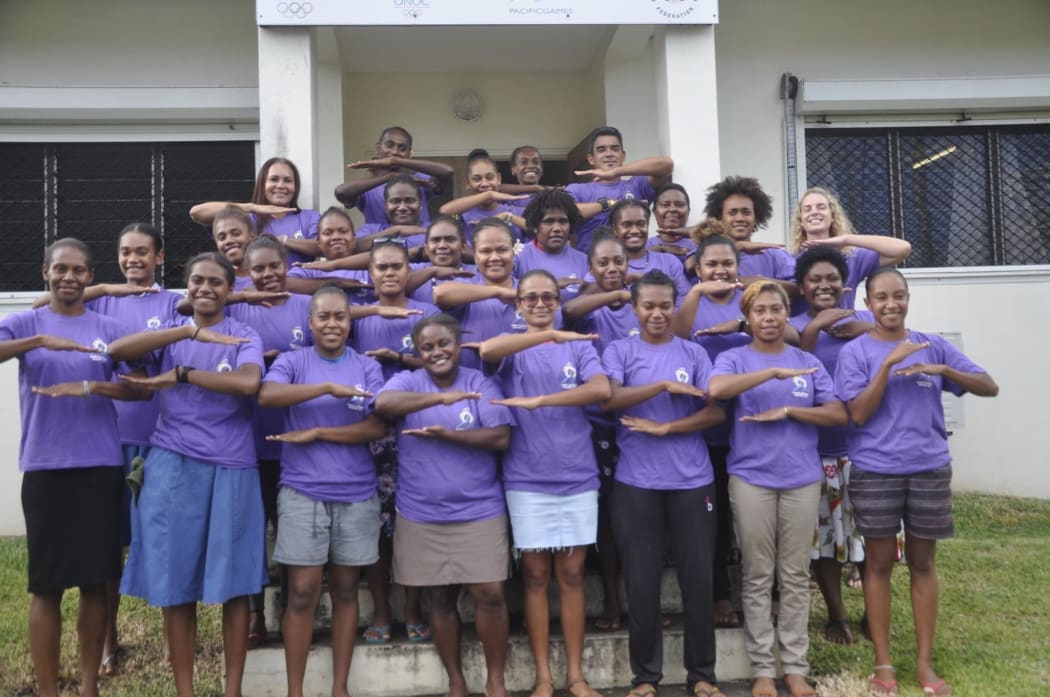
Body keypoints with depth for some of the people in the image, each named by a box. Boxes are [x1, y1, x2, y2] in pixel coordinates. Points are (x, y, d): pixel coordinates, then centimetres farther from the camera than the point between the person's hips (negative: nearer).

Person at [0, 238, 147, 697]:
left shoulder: (110, 329, 8)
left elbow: (141, 388, -1)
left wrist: (87, 388, -15)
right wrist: (41, 340, -27)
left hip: (101, 467, 1)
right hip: (44, 468, -1)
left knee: (95, 581, 6)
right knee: (46, 586, 3)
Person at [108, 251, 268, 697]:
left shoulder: (244, 337, 4)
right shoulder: (170, 333, 9)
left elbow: (248, 382, -18)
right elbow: (116, 350, -12)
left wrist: (179, 374, -15)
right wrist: (191, 331, -20)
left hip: (231, 469, -1)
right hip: (172, 466, 2)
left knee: (234, 584, 3)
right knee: (175, 583, 5)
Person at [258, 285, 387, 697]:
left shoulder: (367, 368, 5)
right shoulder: (292, 361, 3)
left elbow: (378, 428, -6)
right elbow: (266, 395, -18)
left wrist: (315, 433, -12)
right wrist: (330, 387, -25)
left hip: (356, 495, 2)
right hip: (302, 492, -1)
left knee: (345, 591, 9)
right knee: (303, 592, -1)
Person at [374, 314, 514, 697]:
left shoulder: (481, 383, 0)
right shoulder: (407, 381, 1)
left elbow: (500, 438, -10)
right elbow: (382, 403, -22)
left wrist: (445, 434, -19)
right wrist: (440, 397, -31)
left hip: (479, 511, -1)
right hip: (421, 514, 1)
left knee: (490, 594, -2)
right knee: (440, 598, 10)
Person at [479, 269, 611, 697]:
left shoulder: (579, 346, 6)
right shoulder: (511, 349, 4)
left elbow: (602, 389, -13)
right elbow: (487, 350, -22)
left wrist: (538, 400, -21)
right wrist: (550, 335, -27)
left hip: (578, 478, 1)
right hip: (527, 480, -1)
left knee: (572, 574, 7)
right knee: (535, 575, 4)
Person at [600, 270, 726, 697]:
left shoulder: (694, 353, 7)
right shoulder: (619, 351, 5)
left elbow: (716, 411, -2)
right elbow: (608, 399, -12)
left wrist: (664, 428, -12)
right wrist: (664, 385, -16)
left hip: (692, 481, 1)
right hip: (636, 483, -1)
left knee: (698, 578, 6)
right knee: (641, 582, 5)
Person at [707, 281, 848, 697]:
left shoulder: (808, 363, 8)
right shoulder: (734, 359, 0)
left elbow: (839, 415, 1)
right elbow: (716, 389, -23)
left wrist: (786, 411, -12)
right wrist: (774, 372, -25)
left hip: (802, 479, 2)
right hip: (751, 479, -2)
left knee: (796, 577, 8)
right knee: (758, 578, 4)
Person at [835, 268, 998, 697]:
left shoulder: (933, 346, 4)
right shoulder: (855, 351, -3)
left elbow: (990, 387, 3)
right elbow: (859, 413, -11)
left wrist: (944, 370, -14)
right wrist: (889, 362, -18)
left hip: (930, 469, 2)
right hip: (875, 472, -2)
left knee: (923, 562, 9)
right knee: (879, 563, 5)